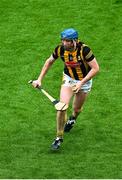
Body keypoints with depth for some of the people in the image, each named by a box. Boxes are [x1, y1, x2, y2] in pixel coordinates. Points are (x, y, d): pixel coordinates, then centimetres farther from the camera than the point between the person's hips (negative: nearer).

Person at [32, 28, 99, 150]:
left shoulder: (84, 50, -31)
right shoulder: (60, 49, -19)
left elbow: (95, 68, -25)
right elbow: (49, 62, 0)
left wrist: (81, 83, -30)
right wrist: (40, 79, -3)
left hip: (84, 80, -2)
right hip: (68, 78, 2)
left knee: (77, 109, 14)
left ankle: (73, 118, 54)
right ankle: (59, 137, -2)